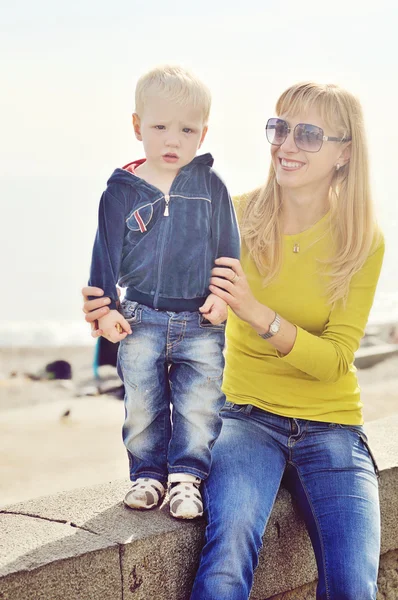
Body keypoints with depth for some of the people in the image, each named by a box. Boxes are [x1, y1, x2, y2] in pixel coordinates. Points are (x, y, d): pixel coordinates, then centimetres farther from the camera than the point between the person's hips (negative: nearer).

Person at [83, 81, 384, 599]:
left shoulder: (362, 241, -3)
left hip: (332, 427, 1)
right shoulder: (236, 217, -1)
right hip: (249, 415, -1)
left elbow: (336, 359, -10)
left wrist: (256, 313, -27)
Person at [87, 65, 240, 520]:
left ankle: (187, 476, 12)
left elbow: (228, 248, 7)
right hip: (141, 321, 0)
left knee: (200, 406, 0)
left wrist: (222, 294, -4)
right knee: (142, 407, 8)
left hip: (201, 321, 0)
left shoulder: (211, 188, 1)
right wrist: (104, 307, -2)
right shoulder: (121, 192, -1)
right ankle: (148, 474, 23)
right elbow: (106, 253, 3)